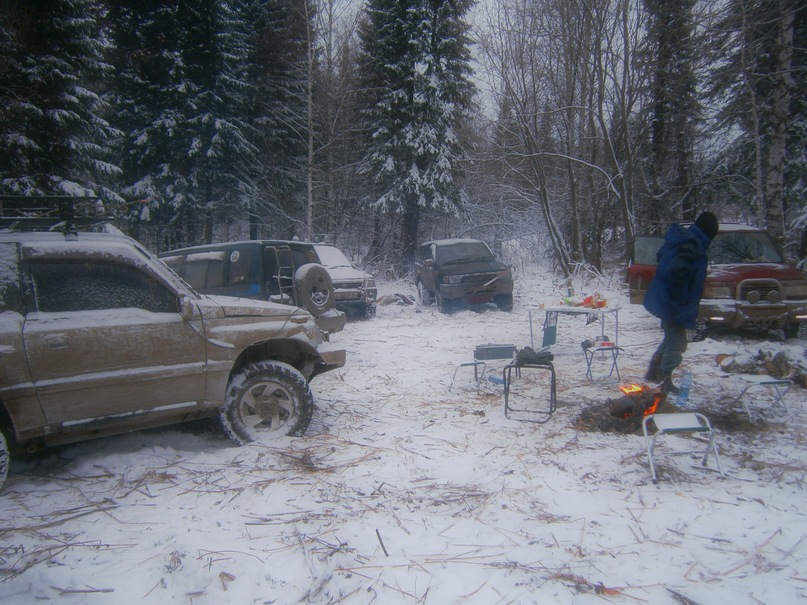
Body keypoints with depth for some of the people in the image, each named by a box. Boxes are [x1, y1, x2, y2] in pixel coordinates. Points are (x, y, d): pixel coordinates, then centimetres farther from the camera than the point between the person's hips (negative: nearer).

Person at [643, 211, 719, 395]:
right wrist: (680, 296, -22)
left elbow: (660, 256, 19)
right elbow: (678, 270, -36)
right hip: (673, 303, -10)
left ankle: (654, 371, 33)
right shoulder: (693, 245, -22)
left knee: (672, 337, 24)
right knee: (676, 342, 2)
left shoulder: (680, 236, 7)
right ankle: (664, 381, 11)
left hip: (662, 297, 10)